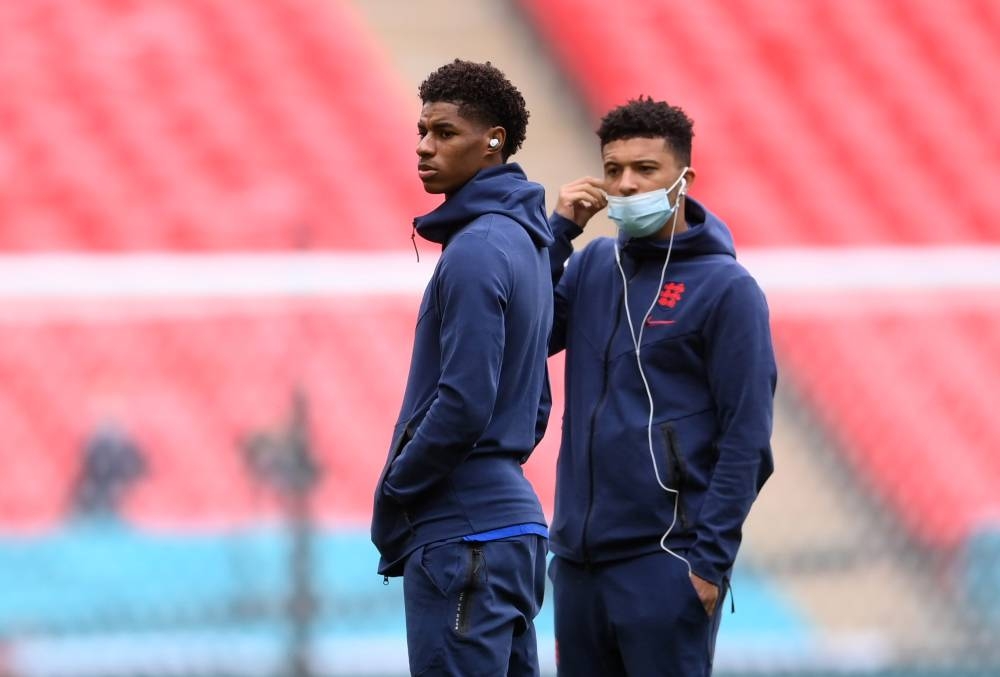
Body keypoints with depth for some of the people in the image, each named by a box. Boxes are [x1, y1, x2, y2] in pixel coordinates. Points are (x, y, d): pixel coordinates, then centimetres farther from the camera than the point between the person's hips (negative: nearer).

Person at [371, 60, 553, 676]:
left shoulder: (476, 251, -15)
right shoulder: (525, 243, 15)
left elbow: (464, 403, -21)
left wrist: (392, 494, -10)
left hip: (463, 536, -10)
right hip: (515, 516, 10)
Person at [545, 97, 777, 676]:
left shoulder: (725, 287, -6)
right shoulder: (594, 266, 12)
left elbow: (746, 440, -9)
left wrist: (709, 558, -15)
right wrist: (560, 230, -2)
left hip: (664, 562, -6)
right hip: (578, 557, 6)